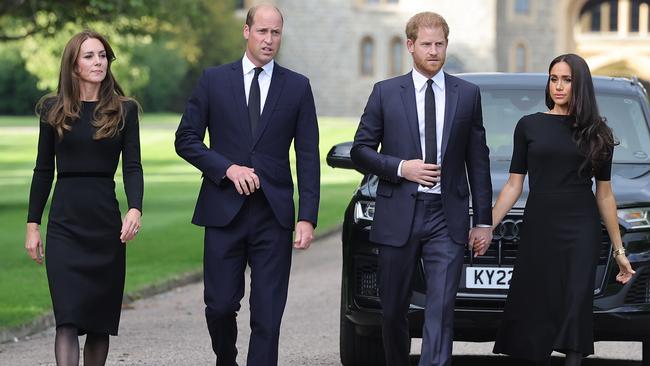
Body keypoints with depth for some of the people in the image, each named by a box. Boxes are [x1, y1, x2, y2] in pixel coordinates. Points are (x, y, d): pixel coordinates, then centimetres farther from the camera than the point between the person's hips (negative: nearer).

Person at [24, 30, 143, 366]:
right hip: (64, 224, -1)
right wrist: (33, 224, 5)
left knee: (100, 319, 6)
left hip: (107, 224, 1)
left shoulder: (123, 110, 5)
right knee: (68, 318, -12)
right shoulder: (54, 110, 6)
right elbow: (43, 170, 9)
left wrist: (135, 209, -19)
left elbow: (132, 166, -2)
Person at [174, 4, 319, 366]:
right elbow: (186, 139, 5)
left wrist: (308, 218, -4)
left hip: (274, 214, 0)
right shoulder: (214, 80, 5)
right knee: (221, 305, 2)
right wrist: (227, 168, -10)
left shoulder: (297, 86, 6)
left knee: (268, 314, -2)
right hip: (224, 211, 0)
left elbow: (308, 157, 4)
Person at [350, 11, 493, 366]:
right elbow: (360, 150, 5)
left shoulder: (467, 94, 7)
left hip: (447, 218, 0)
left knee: (441, 310, -11)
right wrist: (401, 167, -12)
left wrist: (484, 220, 6)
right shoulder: (386, 92, 4)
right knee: (393, 310, 9)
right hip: (398, 216, 1)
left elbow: (478, 160, 9)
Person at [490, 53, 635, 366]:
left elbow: (604, 194, 10)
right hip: (538, 229, 1)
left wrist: (619, 250, 10)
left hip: (581, 231, -1)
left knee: (575, 309, -6)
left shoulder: (596, 132, 7)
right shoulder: (529, 126, 6)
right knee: (535, 310, 0)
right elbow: (514, 185, 7)